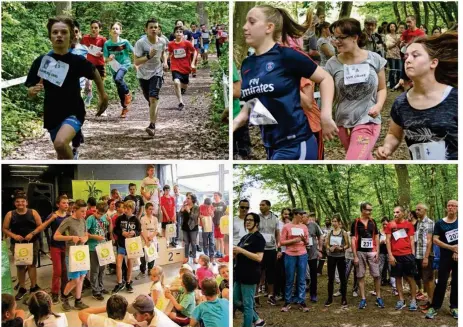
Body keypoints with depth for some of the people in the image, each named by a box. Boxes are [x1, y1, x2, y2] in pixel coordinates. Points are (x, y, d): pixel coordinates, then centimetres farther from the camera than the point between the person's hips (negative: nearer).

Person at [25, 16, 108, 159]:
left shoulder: (78, 61, -11)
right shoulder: (40, 61, -8)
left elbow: (94, 72, 11)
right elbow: (29, 92, -2)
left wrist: (103, 94, 18)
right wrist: (34, 90, -24)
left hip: (74, 112, -3)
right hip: (52, 115, 4)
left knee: (60, 143, -31)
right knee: (61, 155, 17)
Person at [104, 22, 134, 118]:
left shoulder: (124, 42, -11)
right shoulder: (107, 44, -6)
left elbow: (133, 52, 0)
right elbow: (106, 59, -1)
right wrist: (109, 58, -23)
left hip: (124, 64, -3)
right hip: (114, 67, 3)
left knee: (118, 79, -32)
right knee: (119, 89, 8)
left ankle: (127, 93, -5)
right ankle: (125, 107, 25)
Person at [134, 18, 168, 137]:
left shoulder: (162, 42, -6)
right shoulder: (140, 43, -16)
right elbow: (136, 62, -18)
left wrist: (165, 62, -2)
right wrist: (149, 56, -31)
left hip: (157, 73, -1)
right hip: (143, 75, 1)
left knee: (153, 98, -21)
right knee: (150, 100, 13)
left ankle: (152, 126, -25)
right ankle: (154, 119, 41)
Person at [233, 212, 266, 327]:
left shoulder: (258, 238, -10)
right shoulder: (245, 237, 16)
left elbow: (259, 258, -20)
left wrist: (241, 250, -22)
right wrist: (235, 253, 2)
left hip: (250, 275, -9)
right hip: (240, 273, 10)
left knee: (247, 304, -3)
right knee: (235, 301, 14)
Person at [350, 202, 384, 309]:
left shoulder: (372, 222, 6)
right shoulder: (356, 223, -4)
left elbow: (376, 237, 9)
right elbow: (353, 240, -4)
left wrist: (377, 252, -1)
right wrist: (355, 256, -8)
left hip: (372, 252, 2)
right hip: (360, 252, -2)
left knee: (376, 275, 0)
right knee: (361, 276, 3)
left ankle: (378, 298, 10)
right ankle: (363, 299, 9)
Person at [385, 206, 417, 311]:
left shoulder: (408, 224, 4)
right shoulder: (390, 225, 4)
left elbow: (411, 240, 6)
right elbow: (388, 240, 2)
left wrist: (413, 254, -2)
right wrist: (390, 255, -5)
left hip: (408, 255, -1)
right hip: (395, 256, 1)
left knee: (410, 278, 2)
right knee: (398, 278, 7)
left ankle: (413, 300, 9)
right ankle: (401, 300, 15)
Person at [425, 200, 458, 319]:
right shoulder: (439, 223, 0)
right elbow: (435, 240, -5)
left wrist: (457, 251, -10)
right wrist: (451, 248, -13)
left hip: (458, 257, 2)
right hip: (445, 257, -1)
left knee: (456, 282, 6)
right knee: (441, 282, -4)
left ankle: (454, 307, 16)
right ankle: (434, 307, 1)